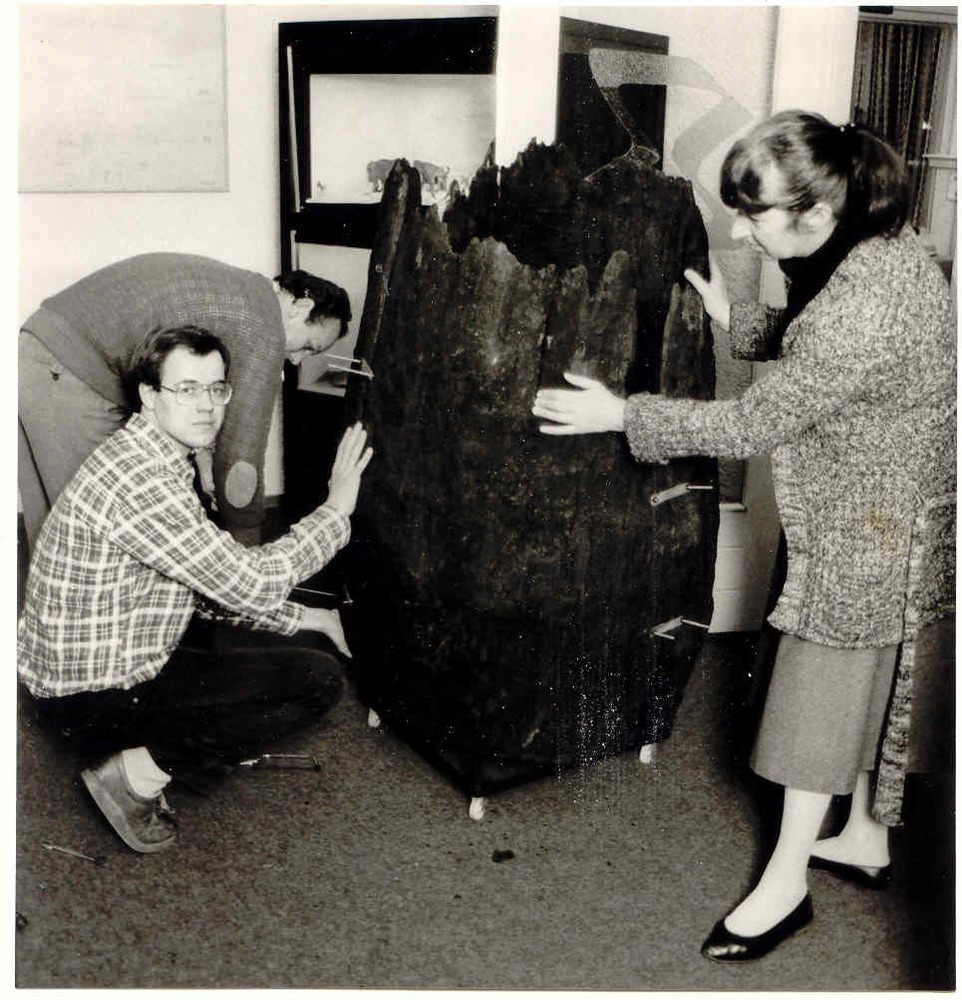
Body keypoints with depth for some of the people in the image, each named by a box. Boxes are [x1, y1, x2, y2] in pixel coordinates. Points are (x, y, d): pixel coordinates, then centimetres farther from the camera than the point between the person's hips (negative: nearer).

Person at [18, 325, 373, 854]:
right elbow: (249, 581, -25)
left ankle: (150, 751, 11)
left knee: (300, 646, 18)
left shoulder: (157, 459, 7)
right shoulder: (138, 479, -27)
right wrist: (337, 508, -15)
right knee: (319, 678, -12)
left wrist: (297, 618, 7)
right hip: (91, 697, -10)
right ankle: (137, 772, -5)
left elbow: (211, 584, 13)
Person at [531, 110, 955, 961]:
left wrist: (624, 415, -18)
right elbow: (808, 347, 14)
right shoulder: (874, 239, -3)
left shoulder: (863, 311, -33)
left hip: (868, 528, -9)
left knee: (821, 684, 2)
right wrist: (736, 318, 1)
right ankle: (865, 837, 39)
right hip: (865, 514, 9)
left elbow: (755, 423, -25)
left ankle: (786, 884, 19)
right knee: (858, 677, 20)